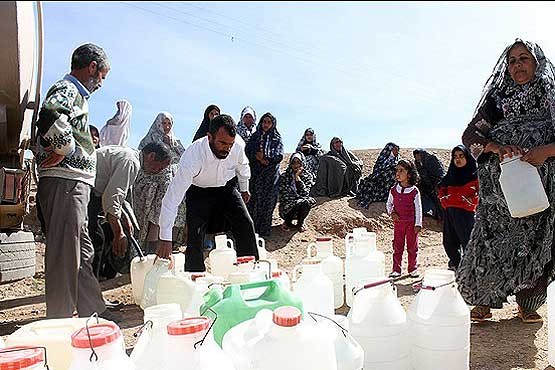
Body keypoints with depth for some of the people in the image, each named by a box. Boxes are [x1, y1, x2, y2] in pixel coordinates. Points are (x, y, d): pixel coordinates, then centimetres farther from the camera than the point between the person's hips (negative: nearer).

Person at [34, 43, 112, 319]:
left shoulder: (75, 93, 24)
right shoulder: (67, 89, -8)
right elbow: (50, 113, -30)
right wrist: (63, 149, -20)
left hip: (74, 183, 10)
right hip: (64, 181, -10)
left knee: (83, 252, 15)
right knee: (64, 253, -6)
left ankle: (93, 310, 25)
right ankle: (60, 321, 2)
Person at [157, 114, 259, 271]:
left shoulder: (238, 144, -26)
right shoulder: (192, 156, -38)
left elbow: (242, 166, 1)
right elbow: (172, 198, -37)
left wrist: (244, 189, 17)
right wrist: (165, 239, -37)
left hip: (228, 187, 3)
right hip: (199, 192, -3)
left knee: (246, 226, -7)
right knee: (194, 235, -15)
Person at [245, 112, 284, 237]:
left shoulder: (277, 139, 7)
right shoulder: (255, 136, 13)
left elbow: (279, 156, -3)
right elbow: (247, 151, 3)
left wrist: (264, 157, -12)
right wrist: (258, 158, -12)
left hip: (271, 174, -1)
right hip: (255, 173, 1)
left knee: (268, 201, -2)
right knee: (255, 200, -3)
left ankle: (264, 230, 6)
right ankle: (252, 229, 4)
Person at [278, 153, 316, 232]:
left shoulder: (308, 176, 1)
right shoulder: (284, 176, -4)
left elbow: (304, 193, -13)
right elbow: (283, 196, -10)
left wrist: (297, 177, -19)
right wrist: (297, 200, -21)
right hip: (287, 206, -2)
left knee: (307, 201, -30)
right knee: (298, 203, -33)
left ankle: (300, 223, -3)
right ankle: (287, 222, -4)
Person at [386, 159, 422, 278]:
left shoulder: (414, 191, -7)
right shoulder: (393, 190, 2)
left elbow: (418, 208, -4)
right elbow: (389, 204, 14)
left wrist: (418, 224, -7)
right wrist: (391, 212, -6)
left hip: (411, 223, -2)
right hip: (398, 222, 2)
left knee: (412, 247, 8)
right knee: (397, 247, 7)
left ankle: (413, 268, 21)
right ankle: (396, 269, 14)